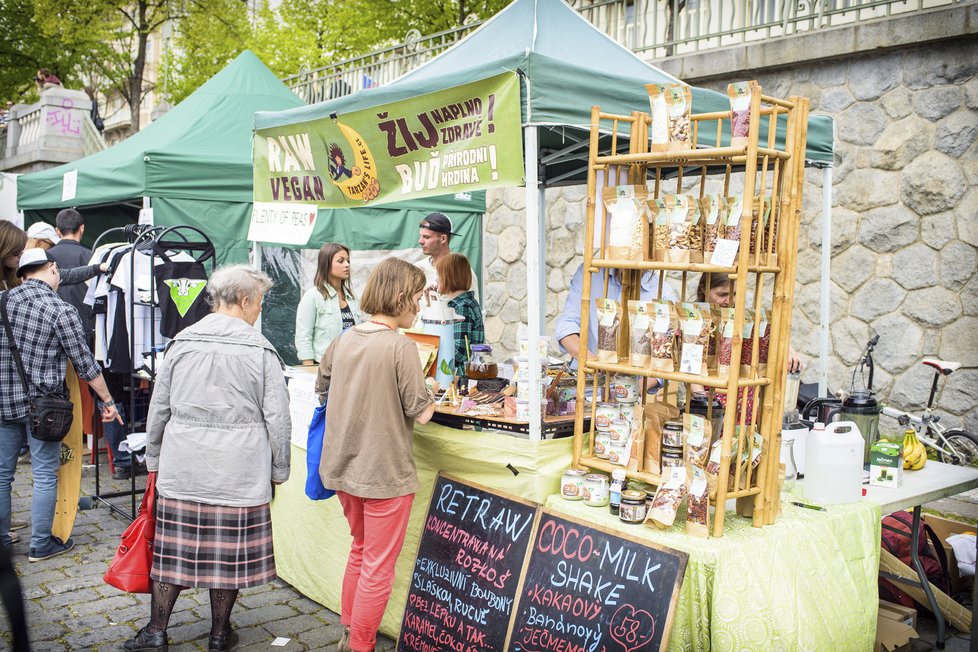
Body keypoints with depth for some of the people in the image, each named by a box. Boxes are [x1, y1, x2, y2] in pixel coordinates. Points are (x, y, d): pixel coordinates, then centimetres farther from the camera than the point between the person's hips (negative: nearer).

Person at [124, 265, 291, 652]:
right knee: (230, 552, 9)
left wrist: (154, 459, 22)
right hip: (239, 471, -3)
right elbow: (278, 419, -6)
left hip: (182, 469, 3)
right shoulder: (260, 351, -7)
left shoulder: (181, 343, 3)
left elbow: (158, 409, 10)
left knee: (174, 546, 12)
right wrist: (279, 471, 6)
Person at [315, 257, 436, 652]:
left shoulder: (344, 340, 1)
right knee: (379, 567, 8)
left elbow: (321, 386, 16)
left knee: (360, 550, 25)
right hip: (384, 472, -7)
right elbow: (420, 413, -16)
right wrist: (433, 398, 4)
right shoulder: (401, 347, -19)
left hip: (343, 467, 7)